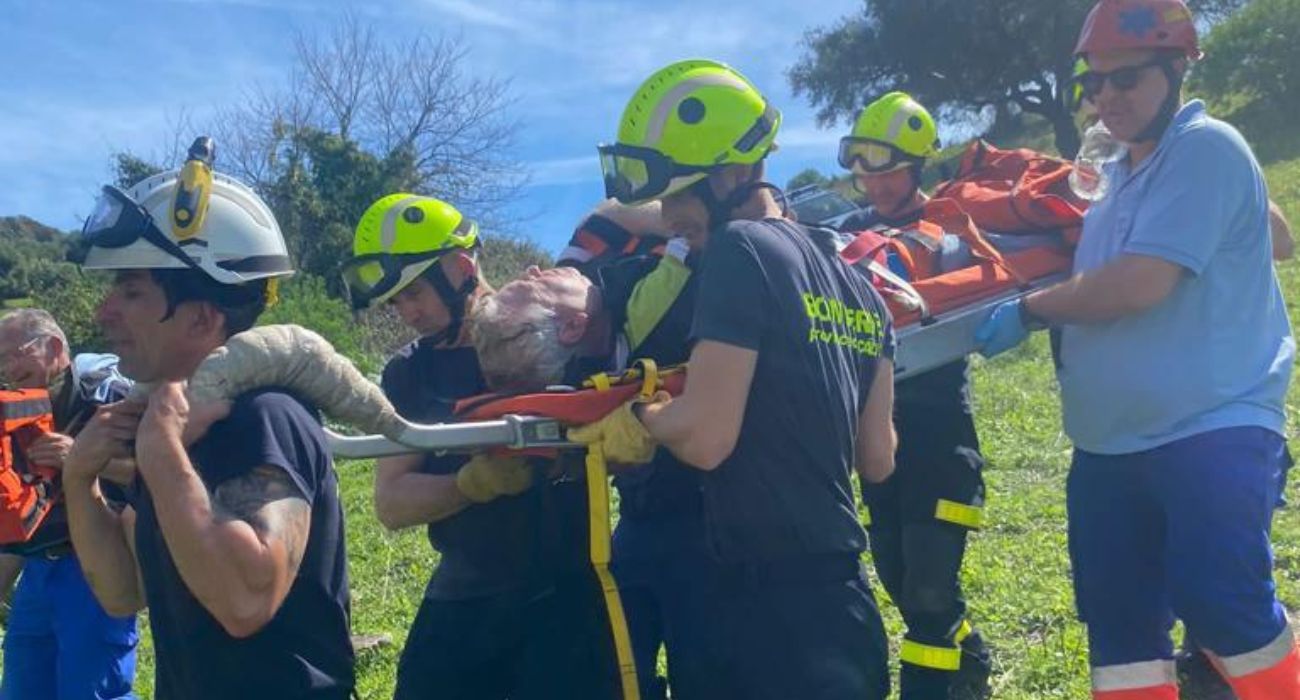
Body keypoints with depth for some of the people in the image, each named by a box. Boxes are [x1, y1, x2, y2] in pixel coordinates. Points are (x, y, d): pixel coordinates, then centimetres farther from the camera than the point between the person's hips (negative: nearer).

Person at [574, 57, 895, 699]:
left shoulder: (742, 252, -14)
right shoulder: (856, 282, 11)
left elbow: (705, 437, -20)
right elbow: (877, 460, 13)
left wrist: (641, 415, 0)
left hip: (765, 605, -9)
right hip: (837, 600, 9)